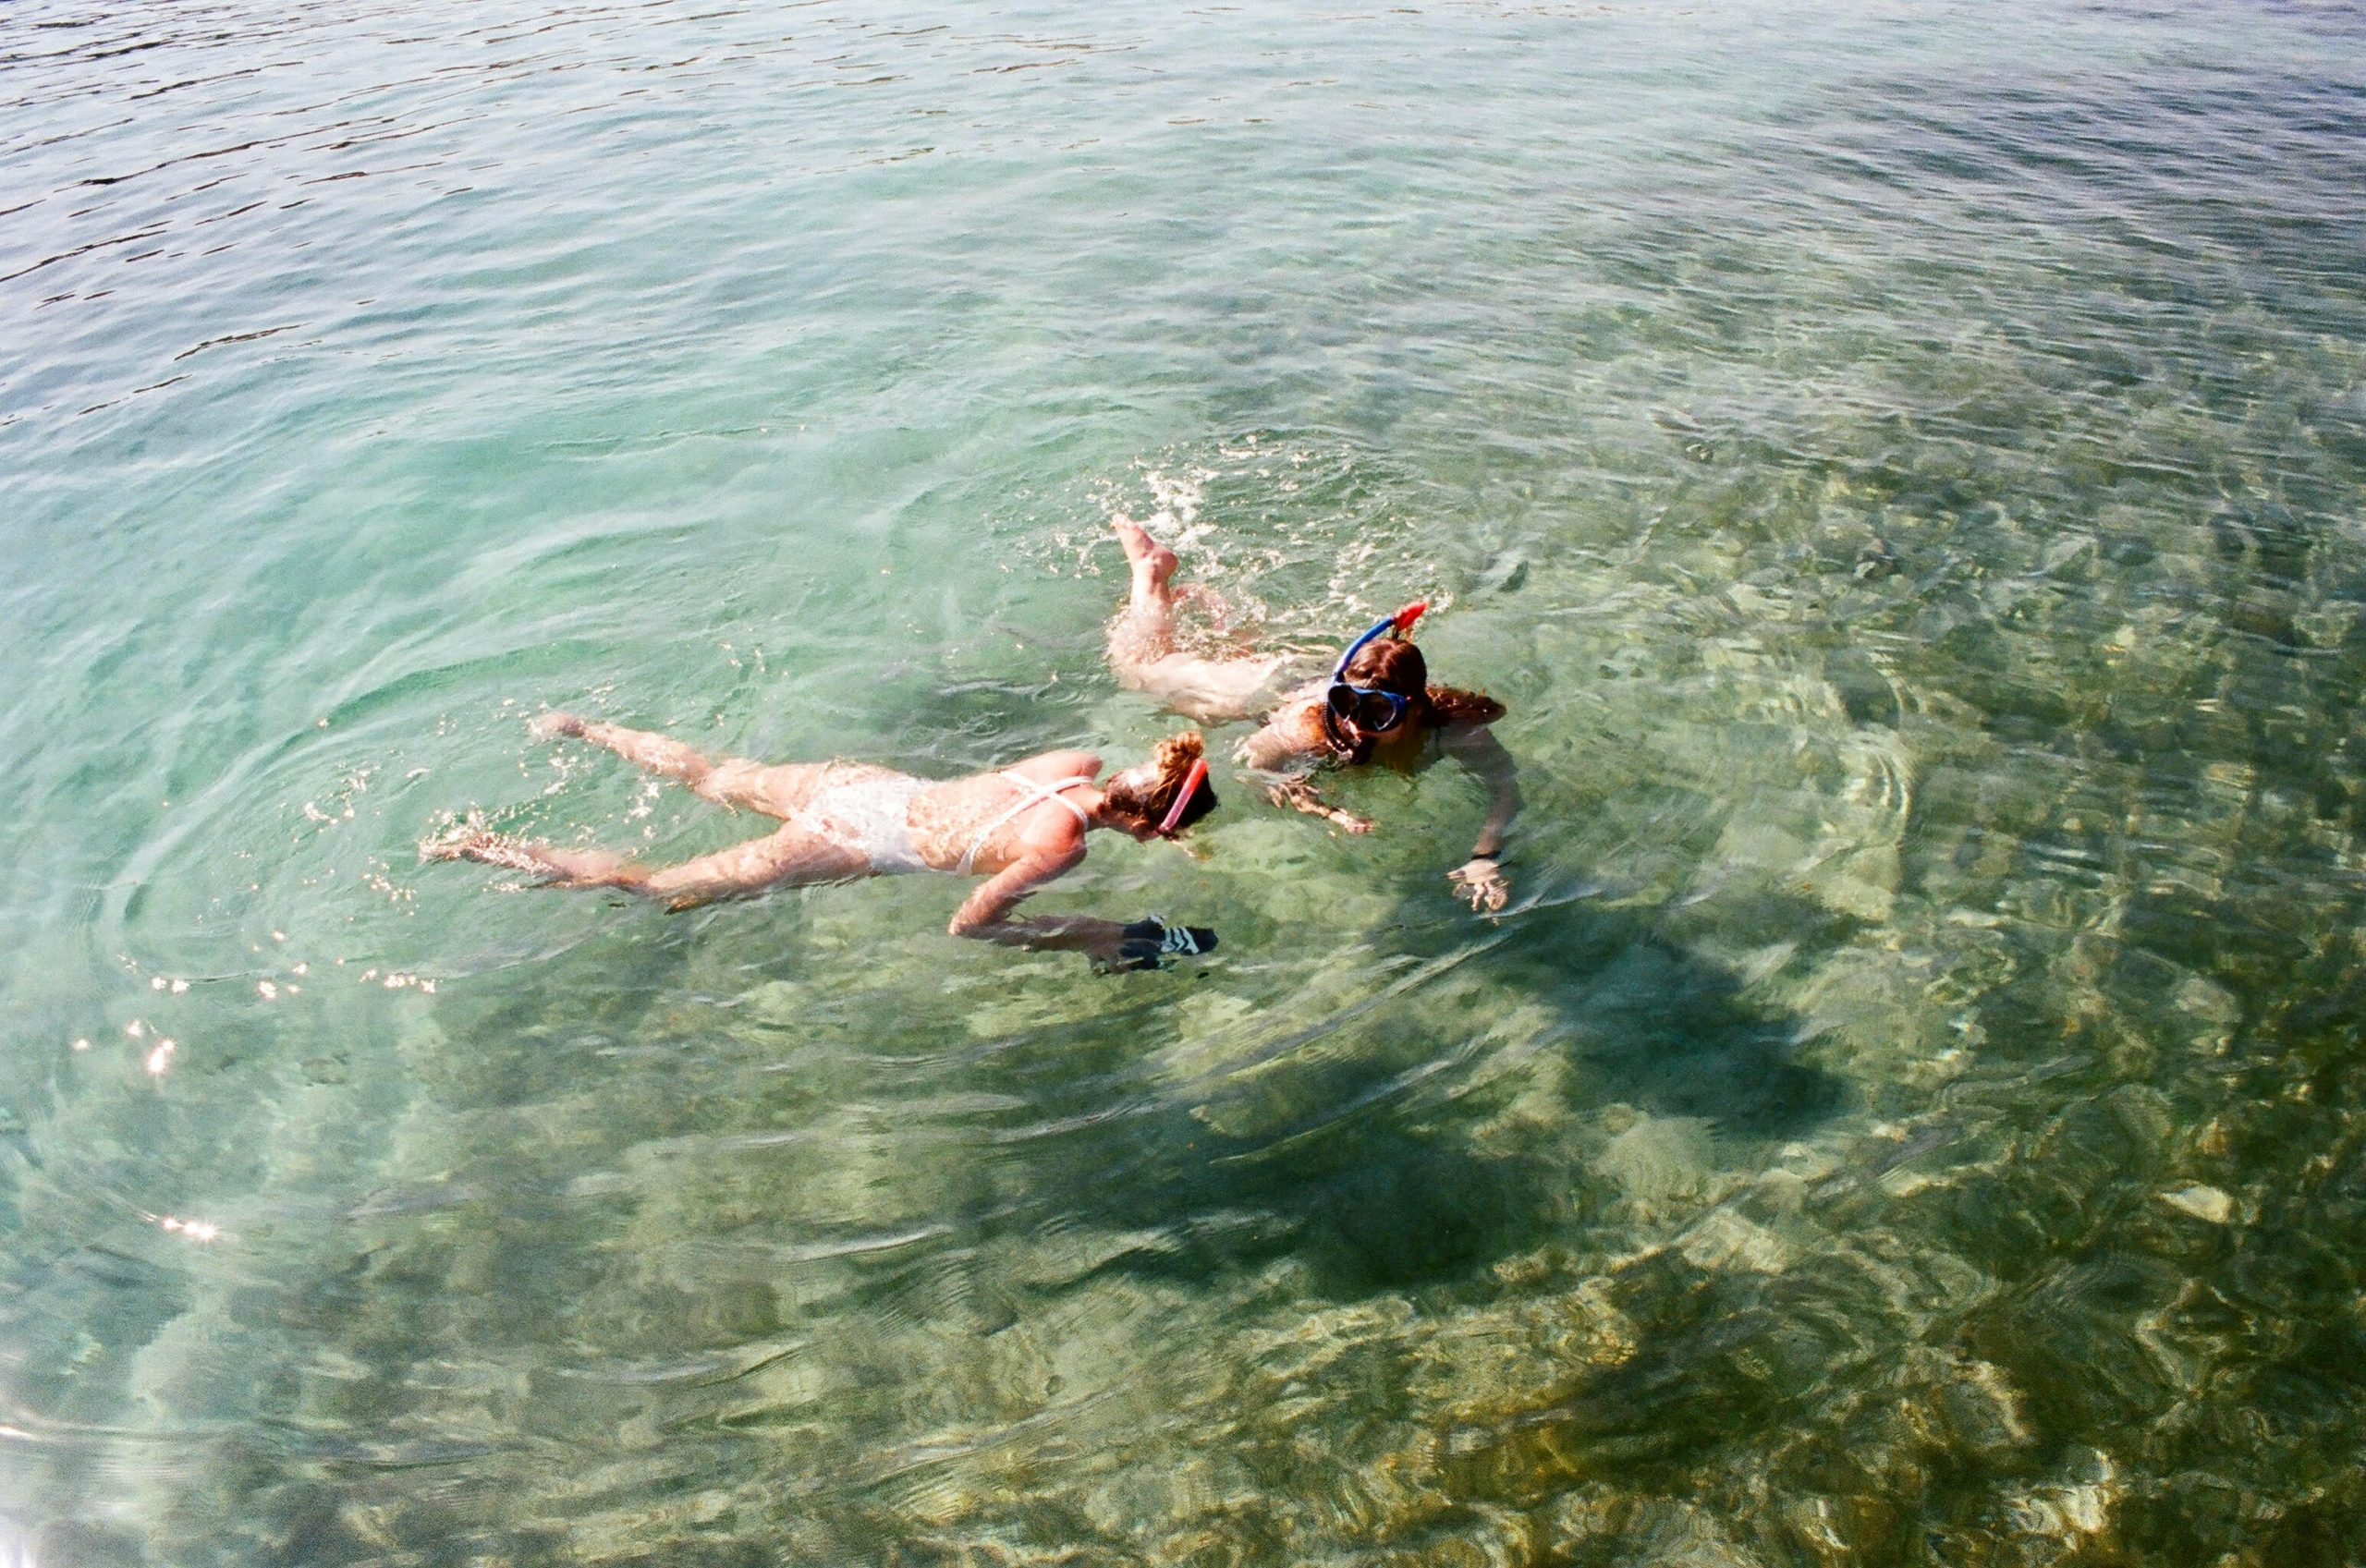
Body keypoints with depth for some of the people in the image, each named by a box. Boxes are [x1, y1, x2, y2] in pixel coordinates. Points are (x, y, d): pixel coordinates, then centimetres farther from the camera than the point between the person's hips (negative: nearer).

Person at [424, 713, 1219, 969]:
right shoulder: (1059, 847, -25)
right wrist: (1100, 936, -21)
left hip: (861, 784, 6)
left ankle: (577, 726, 41)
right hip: (851, 847, -6)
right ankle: (489, 849, 11)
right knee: (656, 885, 6)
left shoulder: (1079, 765, -3)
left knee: (710, 776, 29)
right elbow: (968, 922, -23)